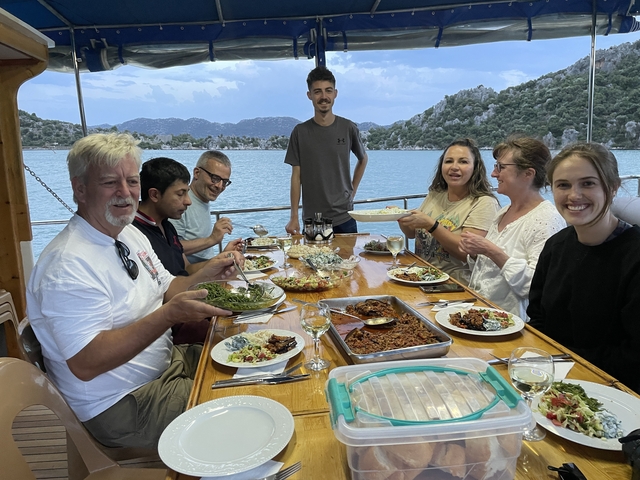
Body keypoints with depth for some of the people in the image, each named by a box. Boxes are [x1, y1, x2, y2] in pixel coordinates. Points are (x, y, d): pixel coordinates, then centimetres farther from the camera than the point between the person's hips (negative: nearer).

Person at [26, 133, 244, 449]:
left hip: (167, 360, 9)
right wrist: (170, 314, -35)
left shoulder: (131, 234, 4)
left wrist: (206, 274, -7)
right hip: (122, 405, -9)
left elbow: (165, 291, 12)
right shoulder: (68, 266, -25)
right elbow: (86, 364, -29)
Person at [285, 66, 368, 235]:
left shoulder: (348, 128, 0)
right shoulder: (300, 132, -2)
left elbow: (363, 159, 17)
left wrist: (352, 191, 9)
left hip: (345, 218, 1)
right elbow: (296, 176, -1)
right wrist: (294, 218, -5)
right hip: (312, 220, -1)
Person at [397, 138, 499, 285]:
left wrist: (431, 225, -24)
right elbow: (412, 233, 20)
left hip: (457, 285, -6)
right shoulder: (435, 195, 12)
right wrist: (402, 217, 0)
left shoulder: (484, 203, -8)